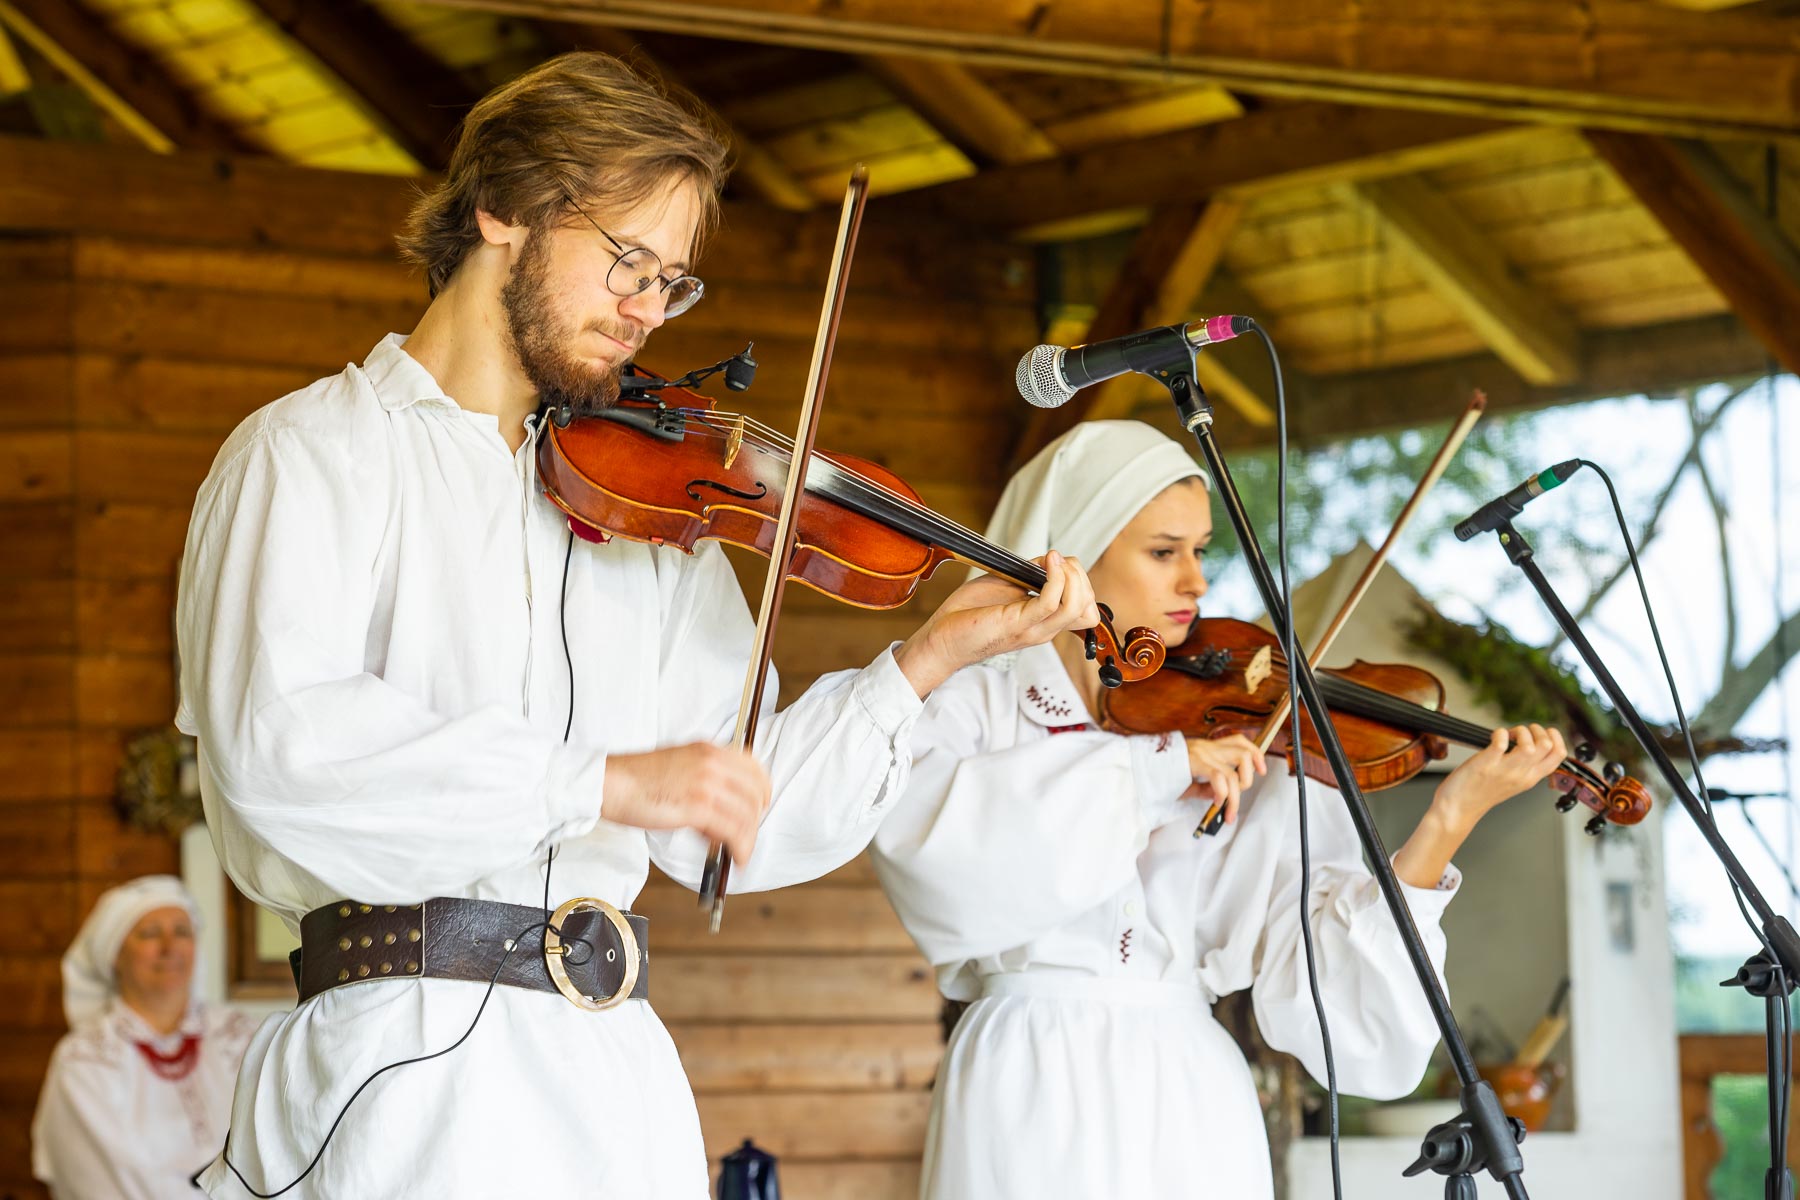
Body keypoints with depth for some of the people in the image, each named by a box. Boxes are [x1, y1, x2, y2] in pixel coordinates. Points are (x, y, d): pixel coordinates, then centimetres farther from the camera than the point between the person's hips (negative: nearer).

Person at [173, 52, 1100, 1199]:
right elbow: (276, 739, -15)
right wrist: (605, 781, -19)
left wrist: (932, 658, 4)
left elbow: (737, 818, 14)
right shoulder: (316, 452, 2)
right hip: (413, 1062, -5)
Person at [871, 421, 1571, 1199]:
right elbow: (927, 843, -20)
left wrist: (1445, 824, -12)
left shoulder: (1236, 735, 9)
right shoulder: (971, 705, 3)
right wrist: (1156, 770, -20)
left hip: (1191, 1105, 2)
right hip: (1031, 1101, -2)